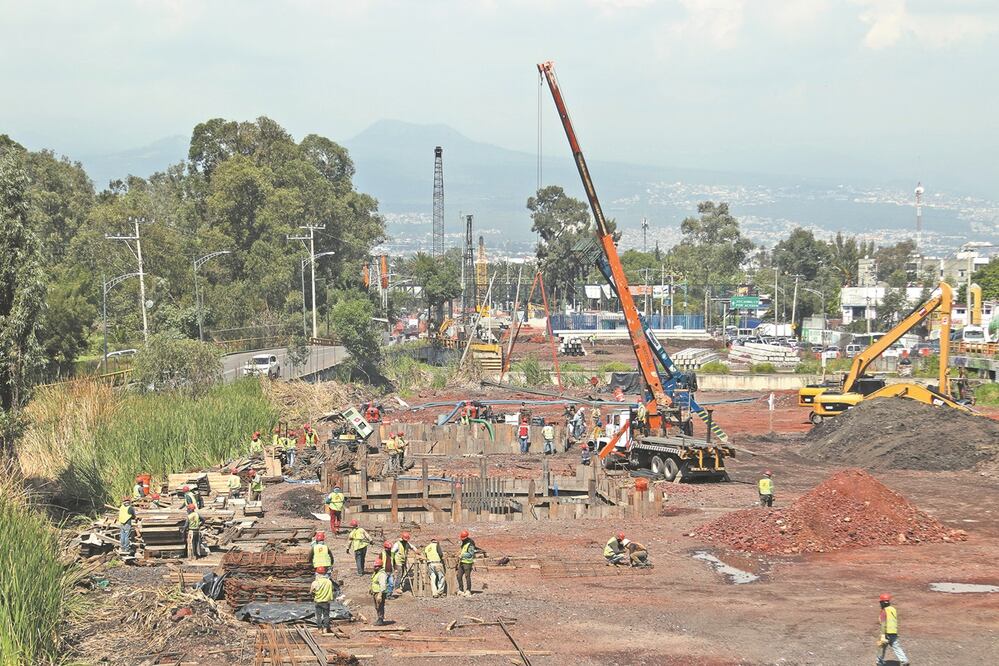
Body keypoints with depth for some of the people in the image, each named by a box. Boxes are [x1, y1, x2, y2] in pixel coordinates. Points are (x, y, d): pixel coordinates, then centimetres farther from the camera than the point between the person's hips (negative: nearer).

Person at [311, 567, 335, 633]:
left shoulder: (315, 583, -14)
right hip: (326, 601, 1)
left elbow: (311, 591, -4)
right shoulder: (329, 582, -8)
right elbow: (331, 590, 4)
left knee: (319, 615, 10)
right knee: (326, 615, 11)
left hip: (318, 601, -1)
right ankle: (325, 629, 9)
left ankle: (320, 629, 11)